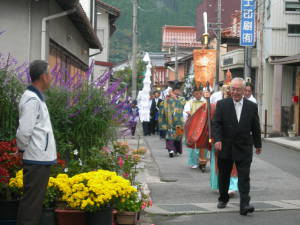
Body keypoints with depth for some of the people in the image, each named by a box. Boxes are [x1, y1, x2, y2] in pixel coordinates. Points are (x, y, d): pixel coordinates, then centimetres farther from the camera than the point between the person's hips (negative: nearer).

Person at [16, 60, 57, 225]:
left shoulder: (36, 97, 15)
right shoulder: (32, 100, -16)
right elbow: (24, 132, -20)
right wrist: (22, 148, -4)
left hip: (41, 159, 9)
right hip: (37, 160, -9)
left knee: (35, 200, 14)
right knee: (32, 201, -6)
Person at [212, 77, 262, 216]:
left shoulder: (252, 106, 4)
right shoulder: (222, 104, 0)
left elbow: (256, 127, 11)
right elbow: (216, 123, -5)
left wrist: (258, 144, 16)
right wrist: (217, 139, -19)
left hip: (244, 148, 0)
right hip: (225, 147, 0)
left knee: (244, 178, -8)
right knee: (224, 176, 13)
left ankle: (244, 205, -11)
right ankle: (223, 199, 32)